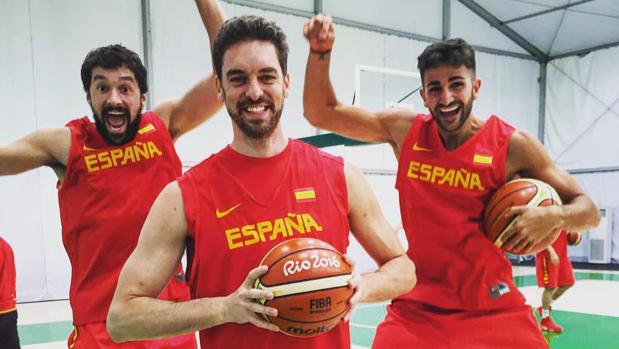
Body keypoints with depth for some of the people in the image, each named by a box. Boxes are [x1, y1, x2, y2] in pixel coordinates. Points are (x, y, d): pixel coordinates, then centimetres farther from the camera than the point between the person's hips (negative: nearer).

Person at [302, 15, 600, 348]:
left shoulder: (512, 144, -8)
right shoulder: (405, 130, -1)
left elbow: (587, 209, -1)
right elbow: (321, 114, 4)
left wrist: (554, 216, -23)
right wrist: (320, 53, -10)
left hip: (493, 308, 0)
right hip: (414, 308, 1)